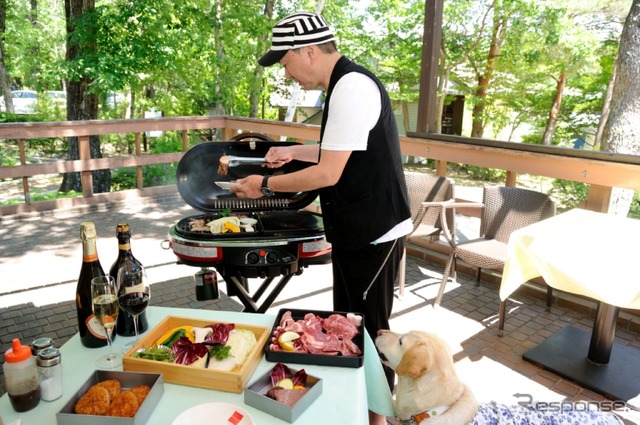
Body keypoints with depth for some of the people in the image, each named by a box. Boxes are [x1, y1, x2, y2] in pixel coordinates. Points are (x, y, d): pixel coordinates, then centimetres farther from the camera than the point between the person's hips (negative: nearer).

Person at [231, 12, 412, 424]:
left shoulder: (351, 88, -21)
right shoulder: (346, 84, 11)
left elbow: (328, 173, -22)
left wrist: (266, 185, -11)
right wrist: (293, 151, 17)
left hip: (374, 234, -10)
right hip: (357, 229, 10)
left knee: (369, 328, 6)